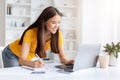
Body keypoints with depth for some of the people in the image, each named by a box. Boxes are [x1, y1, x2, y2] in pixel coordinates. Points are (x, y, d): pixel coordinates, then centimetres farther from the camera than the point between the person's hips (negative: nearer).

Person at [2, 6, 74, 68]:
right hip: (12, 54, -4)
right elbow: (21, 59, -37)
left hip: (29, 57, 4)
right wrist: (33, 63, -57)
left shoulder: (58, 34, -23)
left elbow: (62, 56, -16)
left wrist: (67, 61, -37)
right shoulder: (31, 33, -35)